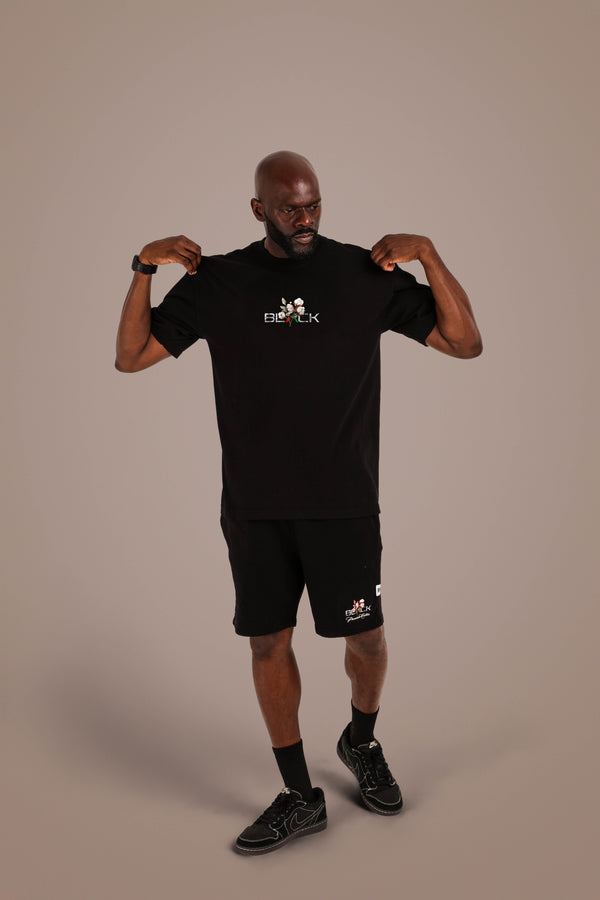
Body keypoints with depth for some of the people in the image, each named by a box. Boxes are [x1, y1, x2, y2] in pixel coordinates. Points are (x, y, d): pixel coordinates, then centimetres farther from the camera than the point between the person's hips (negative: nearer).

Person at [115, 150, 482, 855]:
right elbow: (130, 357, 3)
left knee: (365, 637, 6)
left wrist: (427, 254, -11)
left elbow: (465, 343, -1)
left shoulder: (366, 274, 0)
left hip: (344, 501, -1)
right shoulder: (218, 281, 3)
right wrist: (144, 269, -9)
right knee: (269, 641, 7)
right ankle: (300, 797, 27)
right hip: (254, 505, 1)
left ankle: (362, 741, 40)